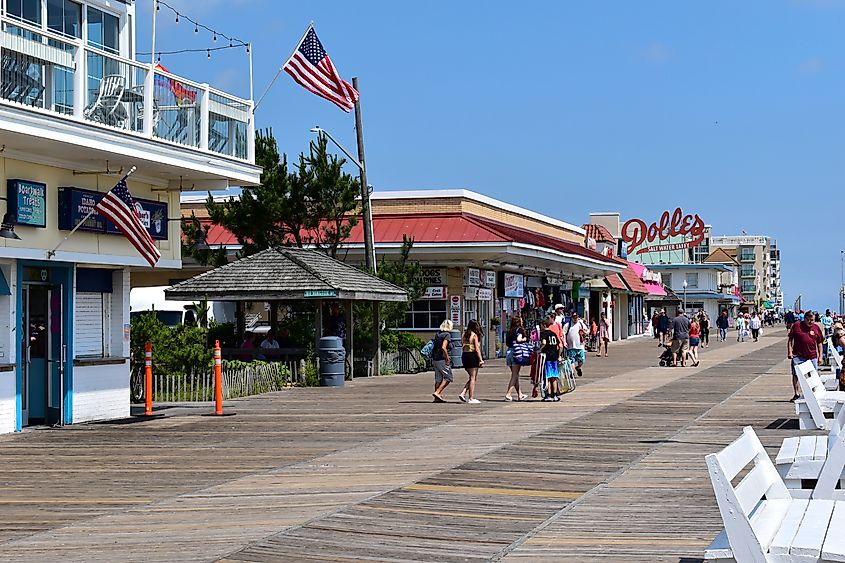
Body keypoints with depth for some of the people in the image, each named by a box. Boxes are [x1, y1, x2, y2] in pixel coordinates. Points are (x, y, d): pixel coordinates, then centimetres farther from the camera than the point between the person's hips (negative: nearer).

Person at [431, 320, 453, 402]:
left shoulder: (437, 334, 12)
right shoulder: (447, 334, -11)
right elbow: (443, 347, -22)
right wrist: (447, 358, -14)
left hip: (435, 358, 8)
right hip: (442, 359, -8)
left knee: (438, 378, 11)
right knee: (448, 378, -1)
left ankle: (437, 397, 12)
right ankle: (437, 392, -9)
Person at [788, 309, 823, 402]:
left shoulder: (816, 328, 8)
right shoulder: (796, 326, 2)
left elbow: (819, 343, 12)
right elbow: (790, 339, 6)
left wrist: (820, 356, 7)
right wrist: (790, 352, -3)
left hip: (812, 357, 2)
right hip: (798, 355, -2)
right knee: (795, 374, -3)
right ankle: (797, 393, 6)